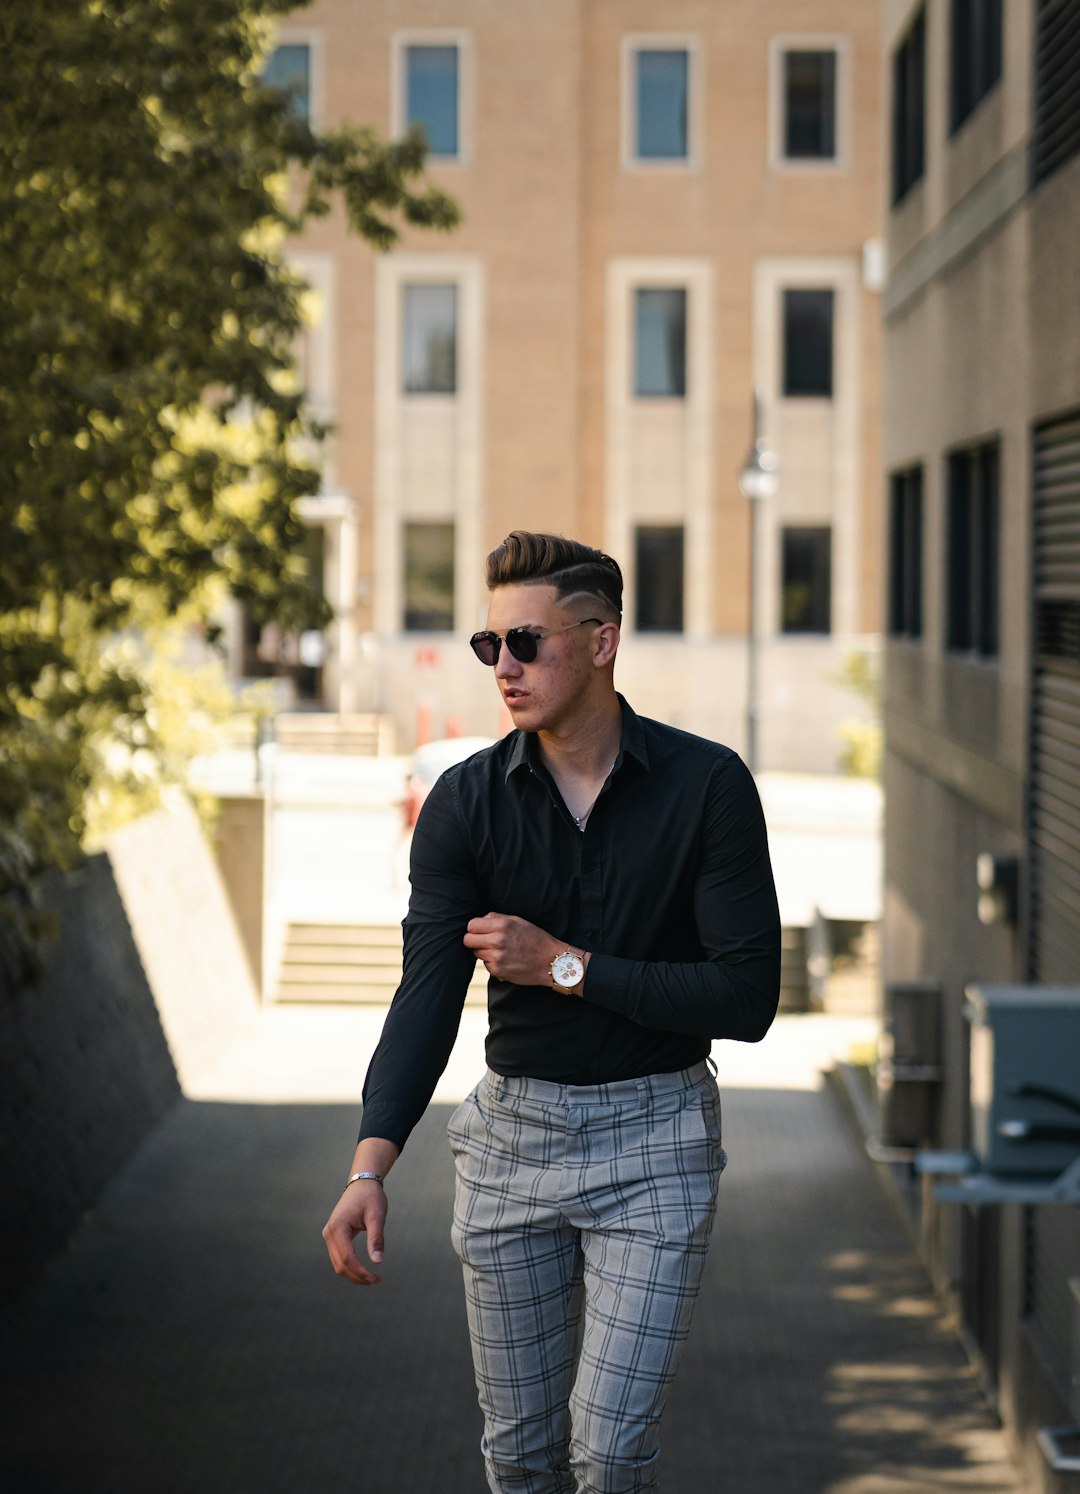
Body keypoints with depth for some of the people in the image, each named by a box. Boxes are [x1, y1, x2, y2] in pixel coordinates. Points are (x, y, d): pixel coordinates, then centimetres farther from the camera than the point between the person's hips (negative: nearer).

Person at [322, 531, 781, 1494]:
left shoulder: (708, 785, -11)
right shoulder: (466, 802, -5)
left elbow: (748, 999, -14)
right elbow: (428, 993, -14)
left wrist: (565, 966, -16)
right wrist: (370, 1165, -28)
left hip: (655, 1135, -3)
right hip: (513, 1128, 3)